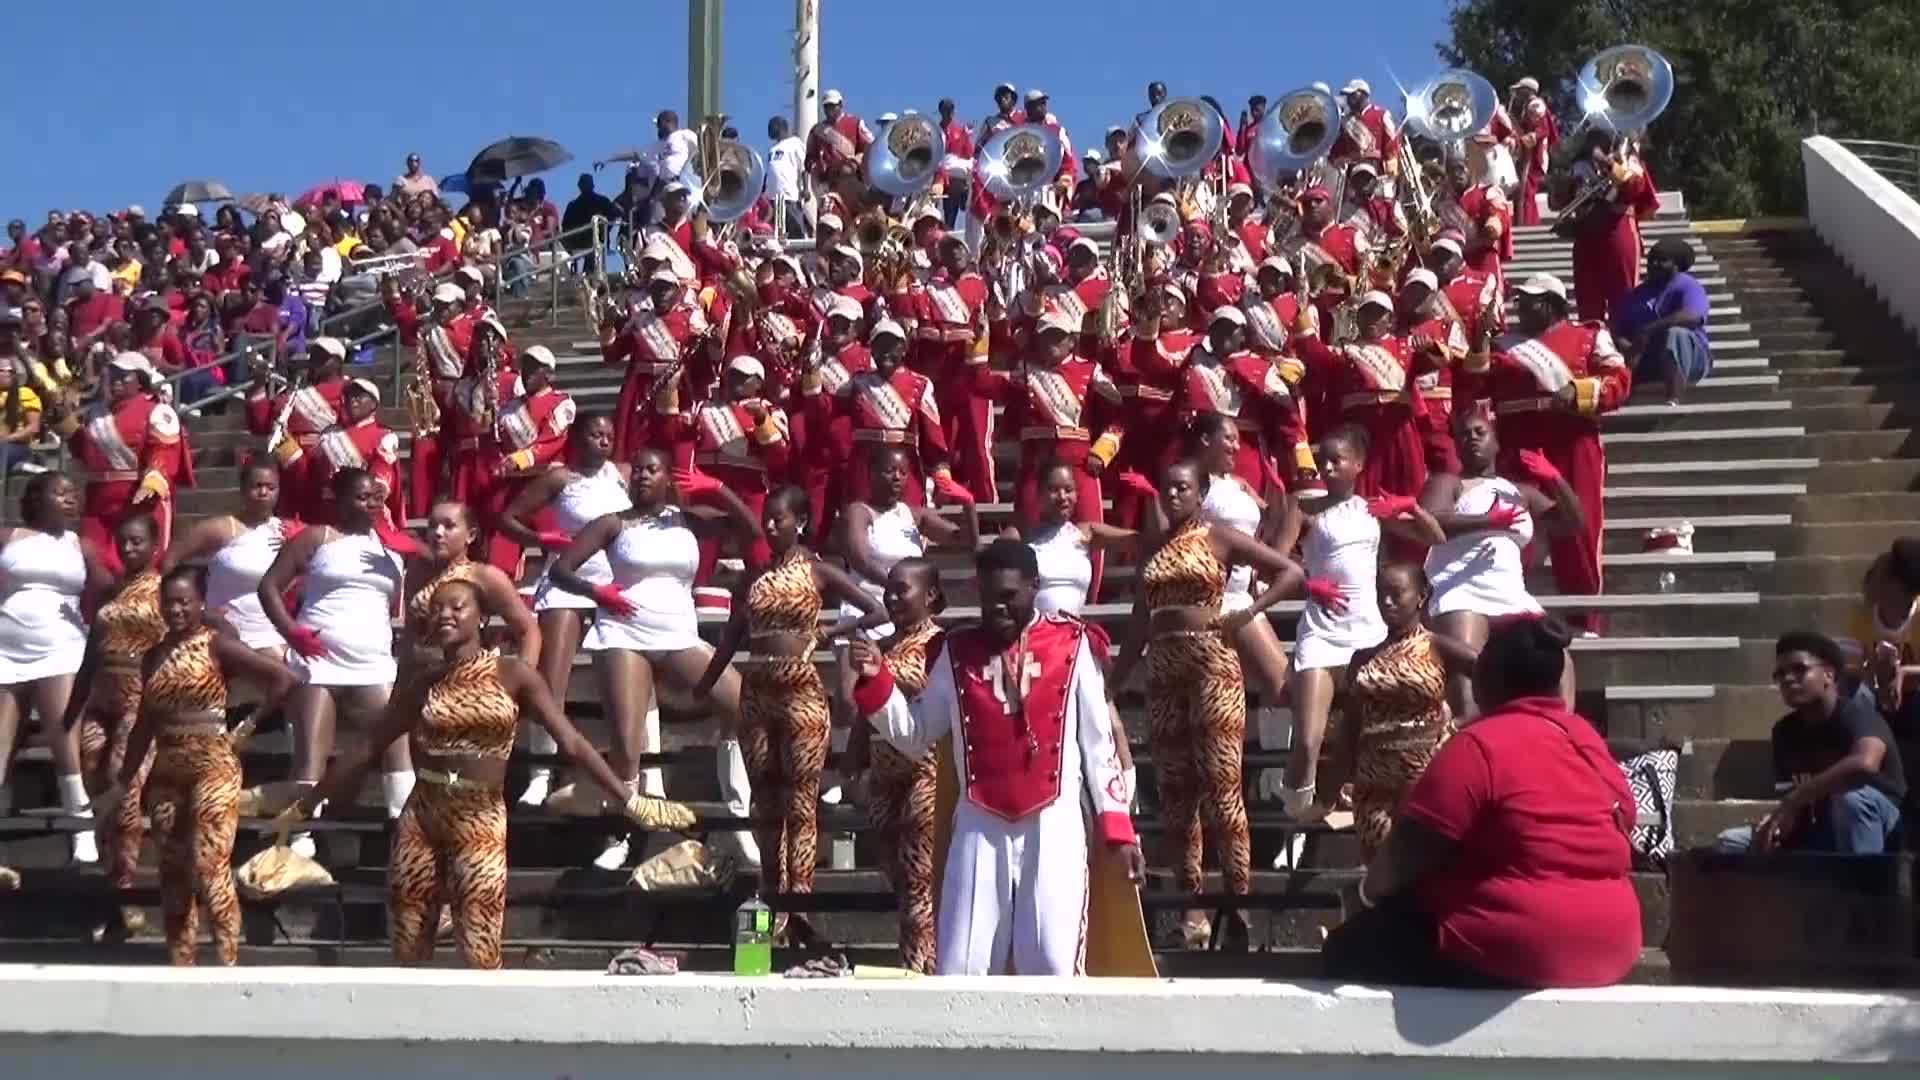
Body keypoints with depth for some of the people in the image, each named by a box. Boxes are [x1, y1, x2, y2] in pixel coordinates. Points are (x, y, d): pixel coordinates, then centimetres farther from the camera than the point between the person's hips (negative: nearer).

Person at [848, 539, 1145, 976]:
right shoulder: (957, 651, 6)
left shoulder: (1070, 645, 0)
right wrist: (875, 682, -4)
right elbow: (915, 735, 9)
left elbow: (1098, 743, 3)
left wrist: (1117, 828, -1)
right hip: (980, 827, 2)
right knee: (959, 968, 3)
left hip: (1054, 825, -2)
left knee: (1053, 965, -1)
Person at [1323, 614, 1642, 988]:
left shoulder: (1478, 746, -16)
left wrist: (1368, 892, 5)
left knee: (1348, 949, 7)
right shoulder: (1590, 741, 7)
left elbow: (1409, 850, -15)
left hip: (1516, 949, -9)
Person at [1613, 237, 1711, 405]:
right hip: (1647, 361, 5)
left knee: (1675, 333, -36)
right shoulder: (1635, 295, 14)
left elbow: (1692, 317, -25)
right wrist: (1629, 348, -20)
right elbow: (1617, 331, 3)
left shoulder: (1687, 286, -3)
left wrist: (1649, 330, -28)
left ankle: (1673, 401, -52)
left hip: (1690, 360, -5)